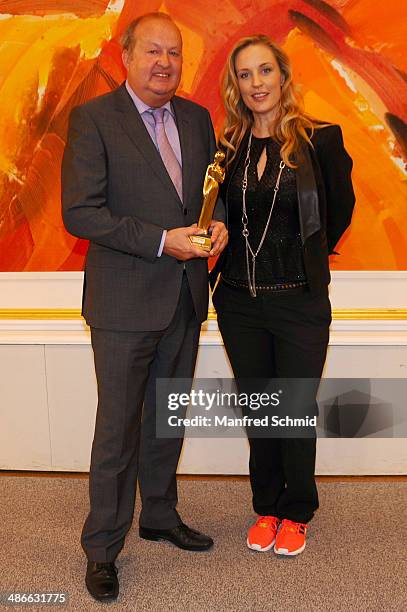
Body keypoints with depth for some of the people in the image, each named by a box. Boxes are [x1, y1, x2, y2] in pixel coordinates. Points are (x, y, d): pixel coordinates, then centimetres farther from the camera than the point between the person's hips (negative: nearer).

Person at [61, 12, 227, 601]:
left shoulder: (196, 118, 10)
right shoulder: (93, 118, -8)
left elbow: (213, 187, 18)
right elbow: (79, 212, -15)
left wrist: (218, 222, -5)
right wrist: (161, 241, -21)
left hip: (186, 296, 6)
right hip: (126, 300, -5)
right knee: (118, 428, 3)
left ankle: (161, 515, 38)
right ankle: (102, 548, 21)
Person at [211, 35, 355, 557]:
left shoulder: (320, 140, -6)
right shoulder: (227, 147, 3)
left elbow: (340, 209, 7)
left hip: (300, 302, -3)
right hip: (238, 300, 3)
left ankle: (296, 514, 29)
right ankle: (266, 508, 33)